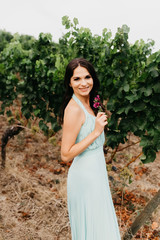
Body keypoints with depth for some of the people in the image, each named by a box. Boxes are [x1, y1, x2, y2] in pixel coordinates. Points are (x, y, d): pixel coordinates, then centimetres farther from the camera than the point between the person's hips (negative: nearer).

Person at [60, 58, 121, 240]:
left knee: (100, 223, 23)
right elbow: (66, 154, -23)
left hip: (95, 173, 9)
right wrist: (96, 132, -24)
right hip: (85, 177, -9)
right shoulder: (74, 109, -22)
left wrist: (99, 119, 10)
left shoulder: (87, 104, 7)